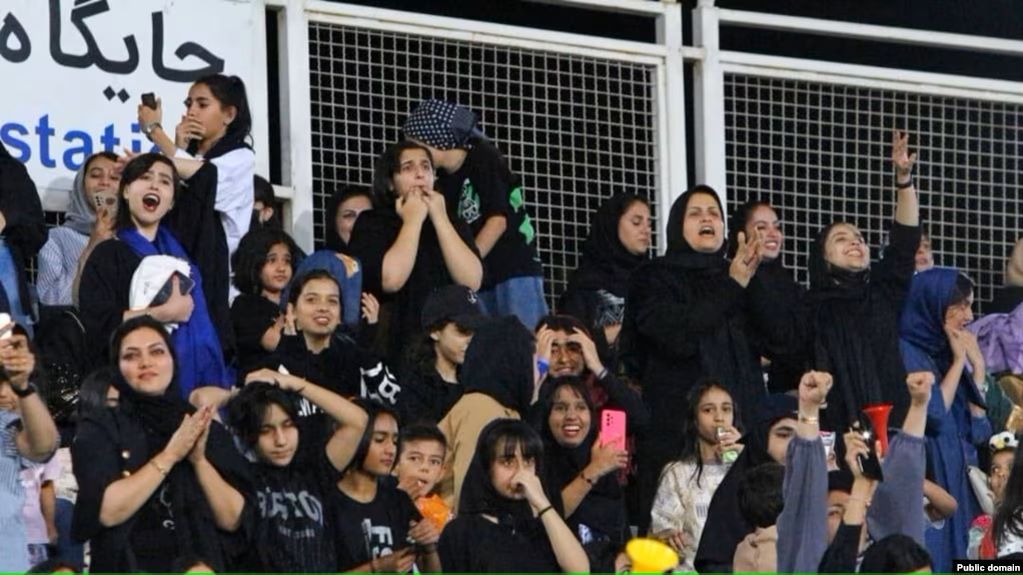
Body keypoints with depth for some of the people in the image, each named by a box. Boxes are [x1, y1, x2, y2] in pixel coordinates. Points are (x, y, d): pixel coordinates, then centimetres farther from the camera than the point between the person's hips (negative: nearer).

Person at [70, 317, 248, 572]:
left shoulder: (206, 428, 11)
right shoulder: (99, 428, 4)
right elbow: (107, 512, -9)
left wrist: (199, 459, -7)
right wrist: (169, 456, -9)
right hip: (129, 567, -1)